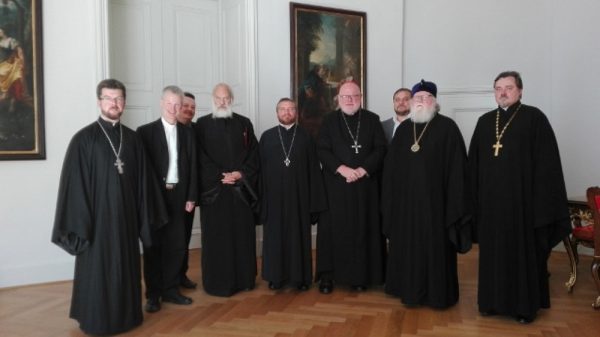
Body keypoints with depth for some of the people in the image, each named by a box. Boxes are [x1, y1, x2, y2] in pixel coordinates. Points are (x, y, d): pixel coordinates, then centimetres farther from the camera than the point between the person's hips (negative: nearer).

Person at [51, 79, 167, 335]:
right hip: (98, 218, -3)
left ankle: (126, 315, 29)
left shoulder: (133, 139, 5)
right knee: (98, 271, 7)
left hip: (126, 216, 4)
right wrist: (79, 223, -13)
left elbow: (142, 181, 7)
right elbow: (73, 184, -9)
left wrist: (143, 216, 5)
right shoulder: (84, 139, -6)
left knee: (126, 268, 13)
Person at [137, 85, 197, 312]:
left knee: (177, 245, 8)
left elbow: (192, 166, 7)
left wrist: (191, 196, 3)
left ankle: (170, 289, 22)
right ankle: (153, 294, 18)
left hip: (178, 195, 3)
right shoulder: (146, 131, -2)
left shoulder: (186, 133, 9)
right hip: (153, 196, -3)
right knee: (153, 246, 7)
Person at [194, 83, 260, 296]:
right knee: (216, 237, 1)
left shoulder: (244, 123, 11)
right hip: (213, 189, -2)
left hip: (242, 188, 2)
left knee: (243, 235, 6)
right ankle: (217, 282, 11)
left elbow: (254, 153, 6)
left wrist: (241, 174, -9)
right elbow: (200, 157, -3)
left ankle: (244, 279, 17)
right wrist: (220, 176, -12)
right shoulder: (202, 124, 4)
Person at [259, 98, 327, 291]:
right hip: (274, 196, 1)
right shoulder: (267, 137, 5)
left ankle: (301, 277, 18)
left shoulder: (305, 137, 5)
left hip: (299, 196, 0)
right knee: (275, 236, 7)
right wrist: (260, 198, -3)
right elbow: (260, 169, 3)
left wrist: (314, 199, -3)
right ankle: (276, 276, 20)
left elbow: (314, 169, 2)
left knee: (299, 235, 6)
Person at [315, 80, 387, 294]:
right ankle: (328, 274, 10)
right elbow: (322, 150, -2)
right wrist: (342, 169, -14)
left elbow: (380, 148, 0)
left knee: (363, 229, 4)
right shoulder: (329, 121, 6)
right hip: (336, 184, -1)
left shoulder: (372, 120, 7)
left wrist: (363, 170, -12)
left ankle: (361, 274, 14)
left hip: (366, 184, 1)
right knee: (333, 228, 1)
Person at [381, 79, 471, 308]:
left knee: (434, 245, 5)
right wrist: (390, 198, 5)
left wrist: (455, 201, -13)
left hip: (434, 198, -4)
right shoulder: (403, 129, 9)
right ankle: (410, 289, 27)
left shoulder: (447, 127, -5)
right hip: (406, 199, 5)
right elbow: (391, 165, 10)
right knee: (408, 245, 12)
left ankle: (437, 293, 21)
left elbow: (456, 166, -9)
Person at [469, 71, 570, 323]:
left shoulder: (534, 118, -3)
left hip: (522, 198, -4)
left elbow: (547, 162, -8)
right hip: (490, 199, 4)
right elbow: (474, 163, 11)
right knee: (493, 251, 11)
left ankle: (525, 305, 19)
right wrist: (474, 196, 5)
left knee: (523, 251, 5)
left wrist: (542, 201, -14)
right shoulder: (485, 121, 11)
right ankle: (493, 300, 24)